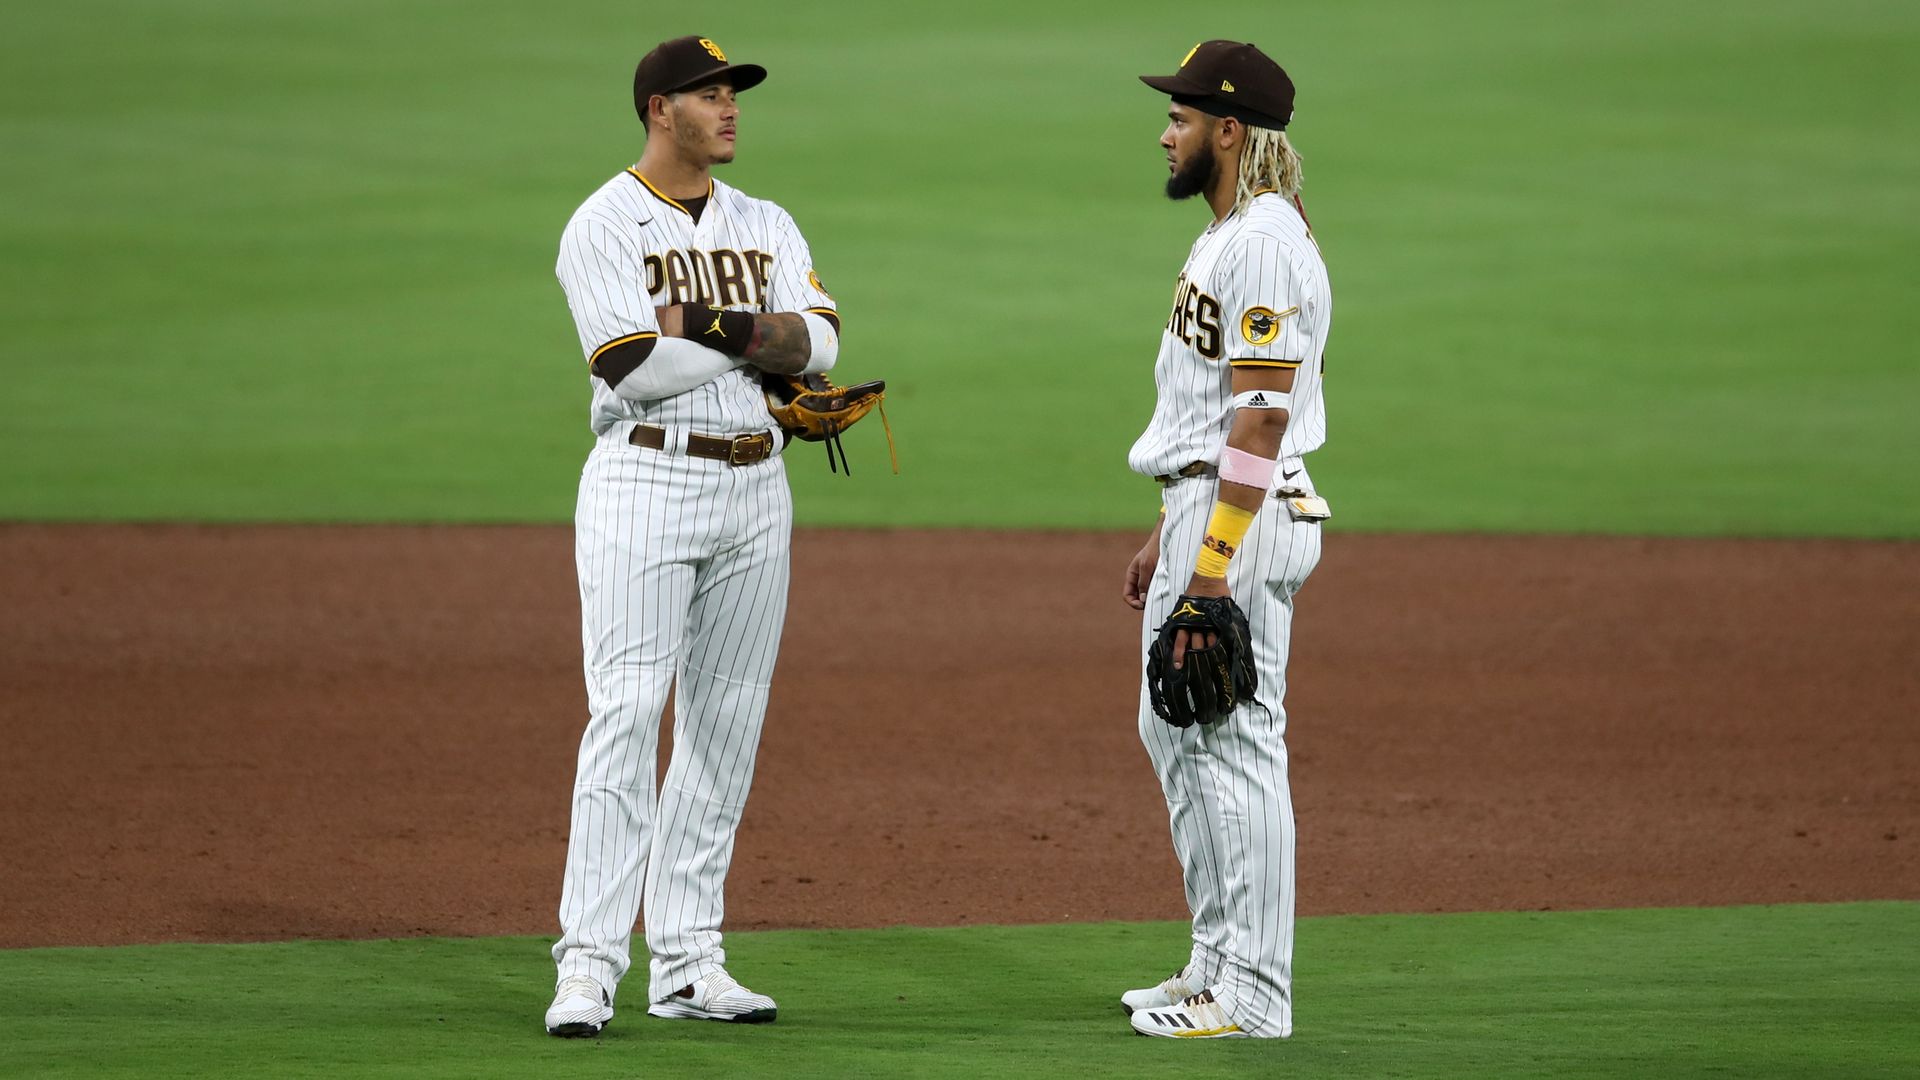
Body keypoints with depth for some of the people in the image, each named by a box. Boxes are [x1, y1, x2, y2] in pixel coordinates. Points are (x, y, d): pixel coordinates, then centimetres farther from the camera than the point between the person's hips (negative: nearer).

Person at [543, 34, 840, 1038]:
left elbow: (820, 341, -1)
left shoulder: (764, 226, 14)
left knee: (725, 727, 6)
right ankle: (589, 964, -14)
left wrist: (710, 324, -16)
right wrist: (759, 339, -7)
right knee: (627, 716, -13)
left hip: (754, 487, 6)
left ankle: (685, 963, 10)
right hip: (647, 482, -6)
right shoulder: (603, 226, -4)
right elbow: (633, 368, -17)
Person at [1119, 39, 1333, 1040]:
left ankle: (1253, 994, -5)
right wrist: (1166, 537, 23)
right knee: (1174, 733, 16)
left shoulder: (1268, 244, -17)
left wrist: (1214, 562, -24)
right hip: (1199, 508, 11)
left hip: (1247, 512, -11)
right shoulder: (1223, 236, 17)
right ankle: (1217, 965, 23)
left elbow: (1262, 414, -22)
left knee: (1237, 742, -8)